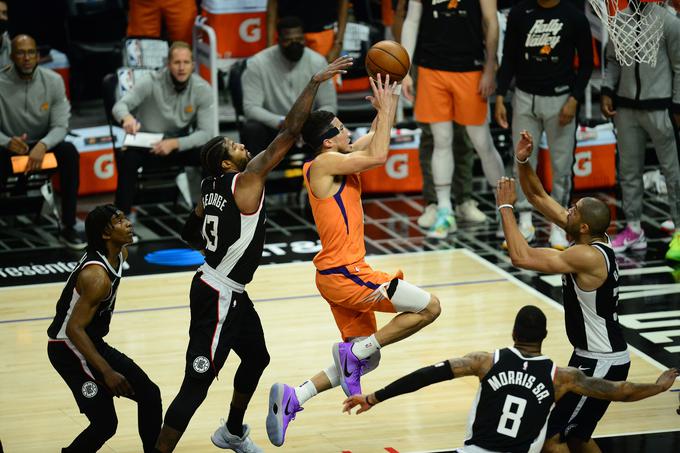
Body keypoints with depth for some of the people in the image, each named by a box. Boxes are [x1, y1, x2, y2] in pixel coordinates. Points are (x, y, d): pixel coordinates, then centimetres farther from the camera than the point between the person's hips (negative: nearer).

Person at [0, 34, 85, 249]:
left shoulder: (53, 81, -7)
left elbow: (60, 126, -9)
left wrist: (43, 145, -31)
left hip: (42, 145, 2)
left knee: (69, 152, -29)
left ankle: (68, 227, -22)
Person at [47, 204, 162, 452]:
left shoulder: (120, 255, 3)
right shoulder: (97, 276, -27)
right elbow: (74, 329, -29)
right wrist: (107, 372, -30)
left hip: (92, 343, 10)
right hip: (70, 349, -10)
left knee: (149, 395, 10)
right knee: (105, 424, -13)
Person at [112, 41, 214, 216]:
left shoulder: (202, 90, -11)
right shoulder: (152, 82, -15)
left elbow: (205, 133, -13)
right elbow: (120, 106, -22)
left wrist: (174, 144, -30)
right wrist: (127, 118, -49)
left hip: (180, 145, 2)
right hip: (144, 145, -2)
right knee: (127, 158, -35)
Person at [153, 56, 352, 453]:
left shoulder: (211, 189, 5)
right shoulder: (247, 181, -19)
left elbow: (192, 236, 16)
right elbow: (289, 133, -23)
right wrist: (315, 83, -19)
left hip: (231, 293, 10)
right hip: (218, 297, -10)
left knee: (256, 358, 29)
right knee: (197, 384, -10)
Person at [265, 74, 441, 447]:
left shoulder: (336, 160, 13)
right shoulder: (324, 163, -13)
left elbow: (370, 143, 26)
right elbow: (378, 156, -21)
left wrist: (386, 107, 13)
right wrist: (386, 108, -10)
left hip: (340, 275, 10)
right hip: (346, 274, -10)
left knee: (365, 358, 15)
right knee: (429, 307, -5)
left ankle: (291, 398, 4)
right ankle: (354, 351, -5)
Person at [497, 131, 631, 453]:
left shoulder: (588, 256, -26)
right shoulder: (591, 238, 1)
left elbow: (521, 257, -30)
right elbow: (538, 197, 9)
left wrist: (505, 207, -20)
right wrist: (522, 162, -6)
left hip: (601, 364, -10)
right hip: (593, 356, 10)